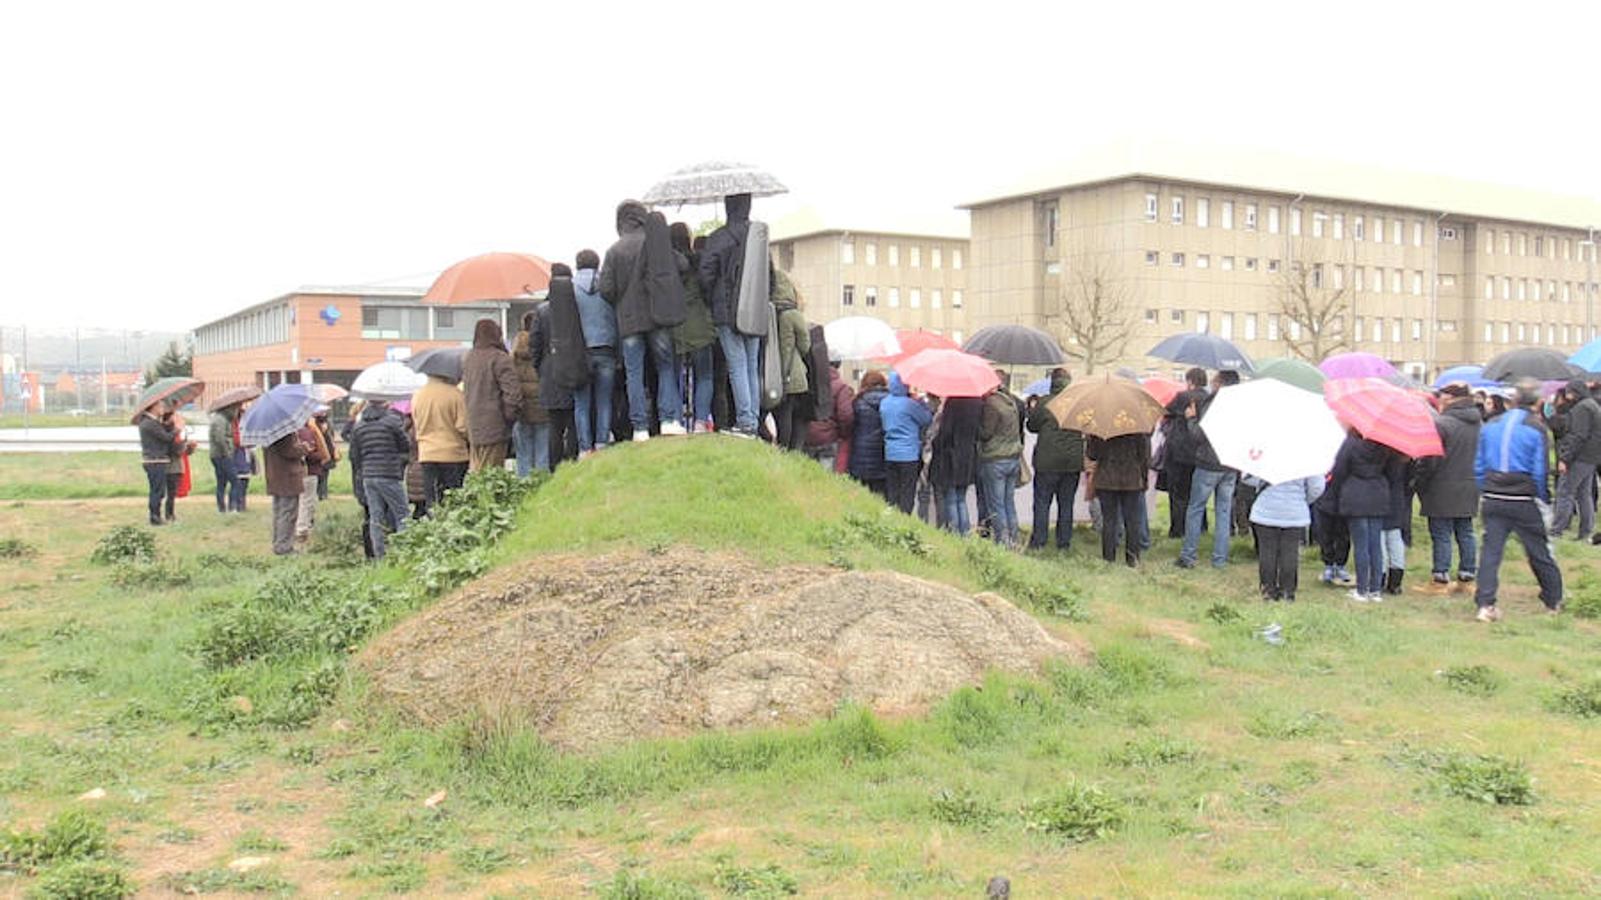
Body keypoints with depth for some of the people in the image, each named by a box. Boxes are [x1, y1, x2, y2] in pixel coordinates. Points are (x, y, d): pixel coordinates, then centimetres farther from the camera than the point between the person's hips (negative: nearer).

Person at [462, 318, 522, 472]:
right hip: (493, 427, -7)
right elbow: (512, 391, -17)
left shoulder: (468, 358, 10)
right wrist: (510, 415, -5)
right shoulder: (499, 358, -13)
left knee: (475, 469, 14)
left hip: (472, 426, 7)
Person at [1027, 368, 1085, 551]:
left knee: (1042, 502, 5)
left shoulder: (1044, 403, -10)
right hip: (1073, 462, 3)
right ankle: (1064, 542, 14)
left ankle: (1038, 542, 4)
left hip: (1047, 462, -3)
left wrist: (1031, 410, 17)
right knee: (1066, 503, 11)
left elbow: (1032, 425, 1)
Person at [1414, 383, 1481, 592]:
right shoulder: (1479, 424, 9)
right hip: (1469, 489, 7)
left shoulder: (1441, 424, -17)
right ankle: (1467, 576, 19)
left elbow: (1429, 459, -17)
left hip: (1443, 490, -7)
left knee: (1441, 535, -2)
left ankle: (1440, 579, 1)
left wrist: (1419, 483, -6)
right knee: (1466, 533, 14)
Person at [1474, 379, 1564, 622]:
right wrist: (1543, 499, 5)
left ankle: (1485, 604, -5)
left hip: (1492, 501, 3)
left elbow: (1479, 466, 9)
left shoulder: (1490, 426, 5)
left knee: (1490, 551, 3)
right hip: (1524, 502, -3)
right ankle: (1554, 601, 26)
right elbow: (1540, 471, -7)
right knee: (1539, 552, 11)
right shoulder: (1537, 429, -7)